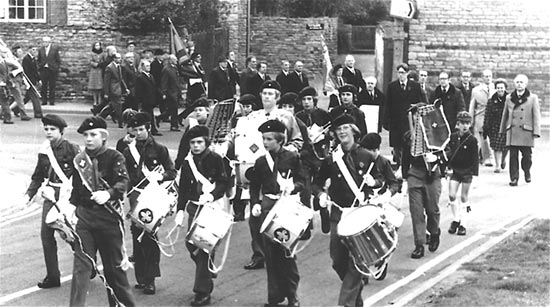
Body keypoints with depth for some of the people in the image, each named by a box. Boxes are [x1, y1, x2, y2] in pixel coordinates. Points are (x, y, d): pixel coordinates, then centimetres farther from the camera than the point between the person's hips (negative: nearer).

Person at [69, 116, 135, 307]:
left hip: (109, 216, -3)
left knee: (114, 265, 7)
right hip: (84, 216, 3)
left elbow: (123, 182, -19)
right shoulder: (79, 160, 10)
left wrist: (109, 193, -37)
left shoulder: (114, 157, -4)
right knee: (81, 264, -4)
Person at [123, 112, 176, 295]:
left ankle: (150, 279, -4)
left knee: (150, 236, -8)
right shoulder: (128, 151, 11)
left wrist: (160, 176, -14)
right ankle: (141, 278, 8)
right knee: (137, 237, 0)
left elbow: (172, 173, 5)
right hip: (136, 196, 3)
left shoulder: (159, 149, 5)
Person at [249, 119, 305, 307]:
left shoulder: (292, 158, 2)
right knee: (271, 253, 3)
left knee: (287, 251, -2)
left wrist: (292, 187, -17)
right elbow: (255, 186, 15)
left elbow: (302, 182, 3)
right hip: (267, 207, 3)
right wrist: (255, 203, 0)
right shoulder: (261, 161, 10)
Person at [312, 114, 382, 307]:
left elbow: (380, 180, 12)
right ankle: (357, 285, 29)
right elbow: (317, 183, 12)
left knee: (355, 260, -11)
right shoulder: (331, 159, 5)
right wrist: (321, 194, -8)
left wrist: (372, 182, -9)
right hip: (339, 213, 2)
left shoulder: (366, 157, 4)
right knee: (338, 261, 2)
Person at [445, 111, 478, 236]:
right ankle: (456, 220, 10)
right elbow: (447, 150, 15)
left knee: (464, 198, 4)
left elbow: (475, 158, -8)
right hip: (455, 171, 3)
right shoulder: (453, 137, 1)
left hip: (467, 172, -3)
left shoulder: (472, 140, -10)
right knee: (452, 195, -6)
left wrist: (474, 172, -11)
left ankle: (461, 225, 11)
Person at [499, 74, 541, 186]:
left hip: (526, 132, -2)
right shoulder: (509, 98, 12)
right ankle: (514, 178, 4)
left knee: (526, 155, 0)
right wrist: (502, 130, 17)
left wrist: (536, 131, -8)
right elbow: (505, 115, 18)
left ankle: (527, 172, 27)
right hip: (512, 132, 2)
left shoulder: (533, 98, 3)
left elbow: (536, 116, -1)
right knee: (513, 156, -1)